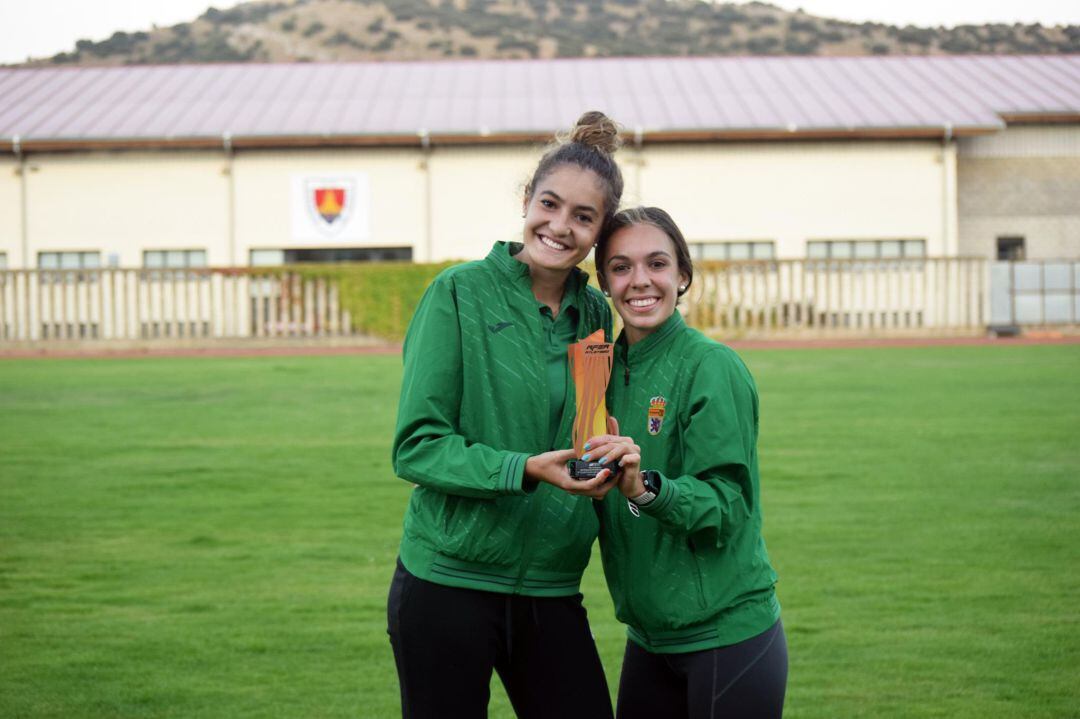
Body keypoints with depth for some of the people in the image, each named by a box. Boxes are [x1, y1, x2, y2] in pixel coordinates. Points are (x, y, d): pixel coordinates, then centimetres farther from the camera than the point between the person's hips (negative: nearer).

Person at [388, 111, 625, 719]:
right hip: (449, 584, -4)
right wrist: (524, 469, -22)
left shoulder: (596, 314, 8)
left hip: (551, 593, 4)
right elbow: (416, 445, -10)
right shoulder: (461, 293, -6)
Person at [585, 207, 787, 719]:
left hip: (727, 635, -6)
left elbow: (727, 506, -19)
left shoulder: (713, 368, -13)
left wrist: (645, 487, -33)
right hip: (649, 635, 6)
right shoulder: (608, 367, 6)